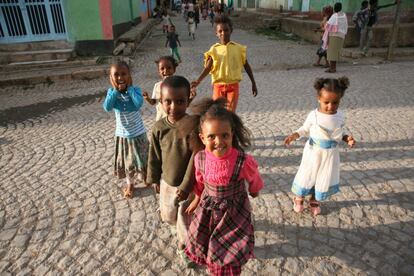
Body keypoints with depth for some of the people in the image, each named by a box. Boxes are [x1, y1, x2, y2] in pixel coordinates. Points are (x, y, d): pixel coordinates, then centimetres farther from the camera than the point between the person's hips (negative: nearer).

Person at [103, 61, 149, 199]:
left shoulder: (135, 90, -14)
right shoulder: (111, 92, -9)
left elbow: (139, 104, -34)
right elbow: (107, 107, -25)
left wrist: (129, 88, -24)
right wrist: (116, 90, -24)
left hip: (138, 133, -1)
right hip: (123, 134, 2)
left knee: (142, 158, 16)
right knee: (127, 161, 16)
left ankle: (146, 177, 44)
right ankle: (130, 185, 38)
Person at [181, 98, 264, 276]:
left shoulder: (243, 161, -32)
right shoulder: (200, 158, -21)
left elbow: (254, 181, -8)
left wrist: (253, 192, 11)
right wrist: (197, 199, 15)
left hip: (234, 210, -3)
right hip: (208, 208, 4)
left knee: (229, 252, 14)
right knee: (201, 243, 23)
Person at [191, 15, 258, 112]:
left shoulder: (238, 48, 1)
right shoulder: (214, 49, -2)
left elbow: (246, 66, 9)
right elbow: (208, 68, -10)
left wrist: (253, 83, 10)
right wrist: (198, 81, -27)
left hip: (233, 85, 0)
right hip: (218, 85, 0)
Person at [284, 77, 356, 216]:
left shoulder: (340, 116, -7)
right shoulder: (313, 115, -16)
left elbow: (341, 132, 7)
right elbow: (305, 129, -4)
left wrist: (347, 138, -13)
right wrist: (294, 135, -21)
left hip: (330, 154, 3)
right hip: (313, 152, -3)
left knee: (324, 178, 14)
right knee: (307, 175, 11)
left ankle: (315, 201, 37)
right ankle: (298, 198, 35)